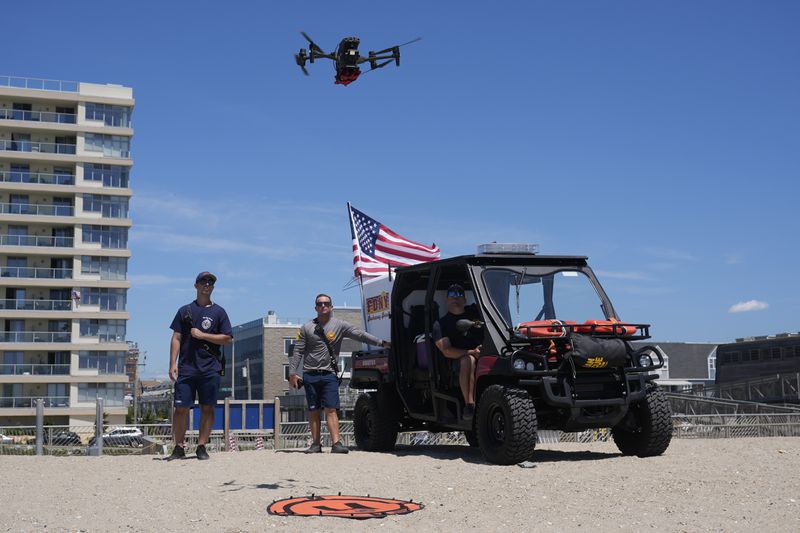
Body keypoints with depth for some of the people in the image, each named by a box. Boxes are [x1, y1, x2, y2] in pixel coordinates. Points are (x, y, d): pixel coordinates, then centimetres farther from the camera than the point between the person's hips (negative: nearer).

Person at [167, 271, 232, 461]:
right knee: (181, 408, -3)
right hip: (186, 367, 0)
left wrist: (202, 335, -7)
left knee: (208, 408, 0)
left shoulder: (219, 312, 9)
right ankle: (179, 447, 5)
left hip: (210, 369, 0)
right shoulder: (185, 310, 12)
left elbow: (227, 338, 1)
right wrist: (173, 364, -2)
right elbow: (176, 339, 8)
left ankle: (201, 447, 7)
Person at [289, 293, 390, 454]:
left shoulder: (339, 325, 3)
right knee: (313, 411, 5)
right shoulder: (307, 328, 6)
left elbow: (360, 335, -4)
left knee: (331, 409, -9)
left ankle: (336, 443, -13)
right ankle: (316, 443, 11)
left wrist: (382, 343, -13)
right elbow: (298, 352, 6)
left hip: (329, 374, -1)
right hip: (310, 375, 1)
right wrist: (292, 373, -1)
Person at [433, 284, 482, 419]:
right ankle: (469, 403, -40)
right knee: (468, 360, -38)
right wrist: (472, 352, -16)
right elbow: (447, 351, -3)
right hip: (457, 363, -3)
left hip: (484, 357, 3)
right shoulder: (441, 324, 11)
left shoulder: (475, 314, 24)